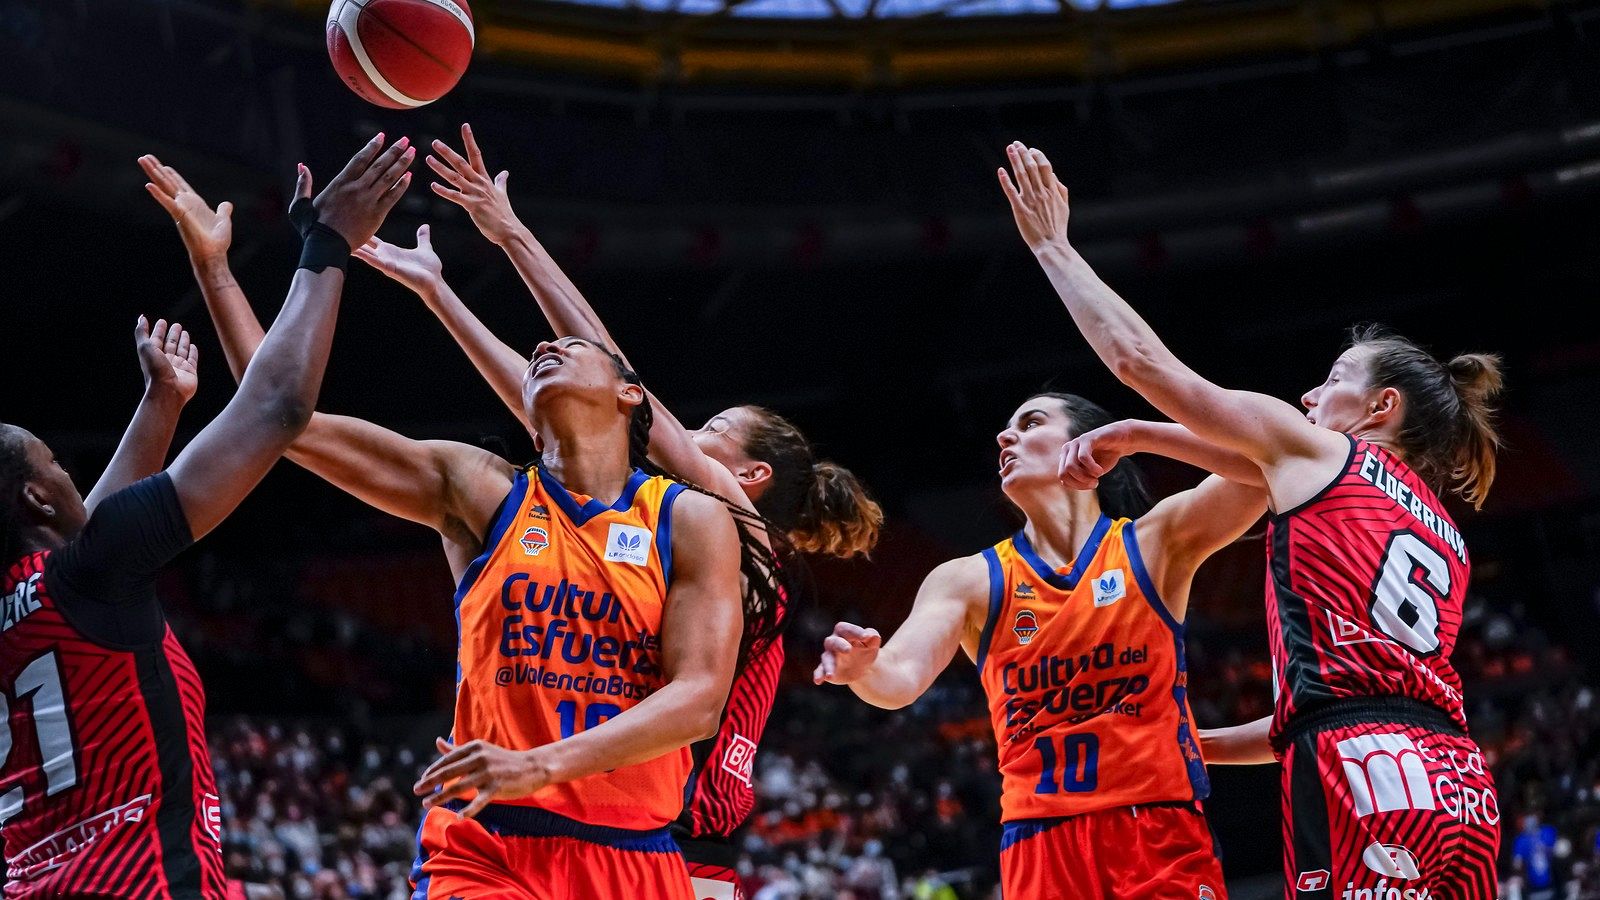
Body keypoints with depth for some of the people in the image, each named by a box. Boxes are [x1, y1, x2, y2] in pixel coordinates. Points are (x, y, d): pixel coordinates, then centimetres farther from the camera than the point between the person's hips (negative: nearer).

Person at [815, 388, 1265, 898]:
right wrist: (864, 669, -30)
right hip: (1041, 841, 2)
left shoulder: (1154, 542, 4)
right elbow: (901, 680, -6)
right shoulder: (970, 580, 8)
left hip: (1162, 831, -1)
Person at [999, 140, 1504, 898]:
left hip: (1370, 782, -7)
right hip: (1460, 786, 7)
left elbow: (1136, 356, 12)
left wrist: (1052, 245, 24)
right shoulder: (1446, 536, 28)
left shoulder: (1313, 452, 10)